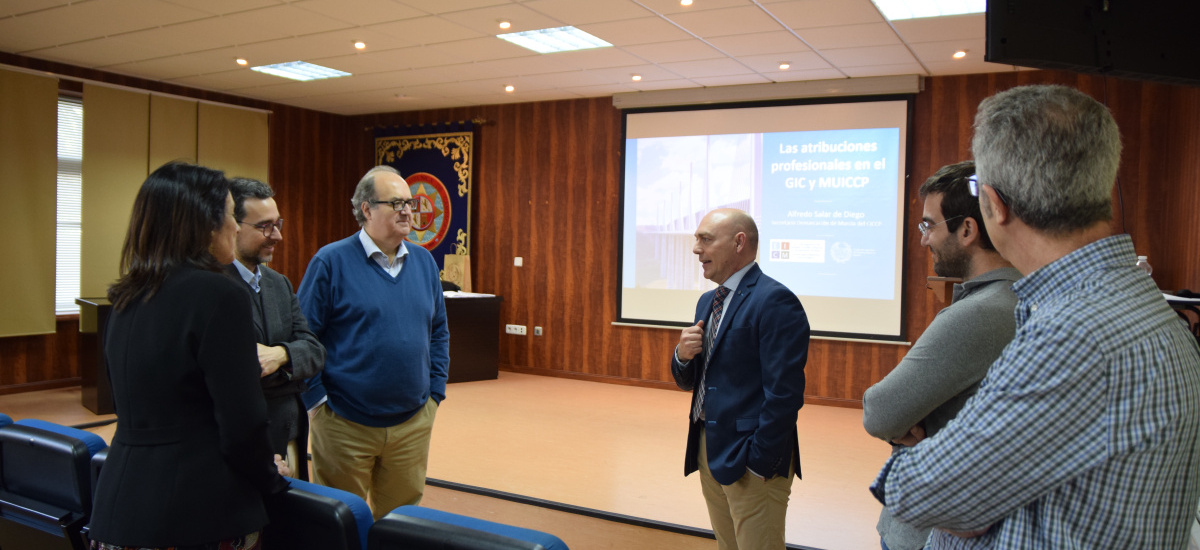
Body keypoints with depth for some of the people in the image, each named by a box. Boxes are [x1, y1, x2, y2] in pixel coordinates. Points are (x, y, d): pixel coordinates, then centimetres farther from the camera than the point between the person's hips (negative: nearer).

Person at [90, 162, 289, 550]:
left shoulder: (127, 298, 7)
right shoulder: (219, 295, -17)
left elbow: (129, 403, 15)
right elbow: (242, 424, -18)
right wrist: (270, 480, 1)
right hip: (198, 517, -7)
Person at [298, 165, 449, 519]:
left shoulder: (423, 261, 7)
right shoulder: (331, 261, -9)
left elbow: (438, 331, 13)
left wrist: (435, 393, 8)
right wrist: (317, 401, -10)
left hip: (412, 424, 4)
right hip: (345, 424, -4)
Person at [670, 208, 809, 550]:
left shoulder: (774, 301, -16)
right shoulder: (708, 302, 13)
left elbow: (784, 394, -20)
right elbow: (688, 381, 16)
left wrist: (758, 463, -19)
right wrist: (683, 355, -5)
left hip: (751, 460, -8)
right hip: (709, 454, 8)